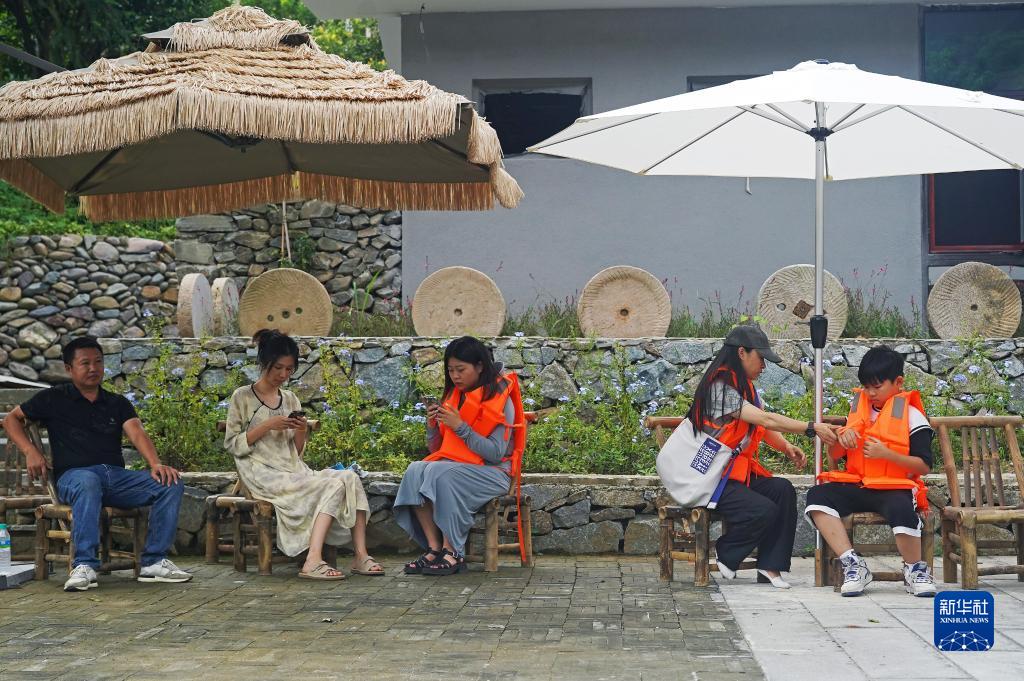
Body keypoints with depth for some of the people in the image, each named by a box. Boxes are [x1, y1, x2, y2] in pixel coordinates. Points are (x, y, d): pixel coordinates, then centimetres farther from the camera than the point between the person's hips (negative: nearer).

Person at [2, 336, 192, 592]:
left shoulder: (118, 404, 19)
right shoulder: (54, 399, 14)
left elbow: (137, 434, 2)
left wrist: (155, 464, -19)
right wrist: (30, 451, -1)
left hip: (117, 477, 4)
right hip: (74, 475, -4)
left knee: (171, 484, -20)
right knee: (88, 483, -42)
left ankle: (154, 561, -21)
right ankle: (84, 566, -46)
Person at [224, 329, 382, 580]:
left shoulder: (290, 399, 18)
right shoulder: (243, 397, 2)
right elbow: (232, 444, -4)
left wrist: (301, 432, -4)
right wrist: (267, 426, -14)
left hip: (293, 471, 6)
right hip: (263, 474, -6)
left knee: (349, 478, -20)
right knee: (333, 486, -27)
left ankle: (360, 555, -25)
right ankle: (313, 562, -36)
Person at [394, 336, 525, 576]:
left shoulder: (500, 400, -7)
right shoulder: (453, 396, 12)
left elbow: (496, 453, -16)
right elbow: (436, 449, 15)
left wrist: (460, 427, -21)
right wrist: (432, 425, -6)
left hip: (491, 472, -6)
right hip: (453, 465, 6)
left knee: (442, 475, -33)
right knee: (415, 471, -22)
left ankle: (452, 552, -29)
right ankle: (434, 548, -26)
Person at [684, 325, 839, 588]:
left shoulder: (744, 387, 15)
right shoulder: (719, 388, -17)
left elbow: (764, 429, 14)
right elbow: (765, 420, -22)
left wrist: (786, 447, -6)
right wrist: (812, 428, -20)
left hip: (740, 472, 9)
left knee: (783, 489, -17)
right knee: (764, 509, -26)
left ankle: (770, 566, -14)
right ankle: (725, 557, 0)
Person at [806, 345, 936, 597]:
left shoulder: (911, 415, 2)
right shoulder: (858, 409, 17)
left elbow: (924, 465, -5)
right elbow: (834, 456, 19)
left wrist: (886, 454, -17)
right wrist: (842, 440, -4)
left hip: (895, 488, -5)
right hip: (857, 486, 5)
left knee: (901, 509, -39)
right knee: (817, 496, -23)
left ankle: (915, 570, -10)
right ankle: (853, 565, -26)